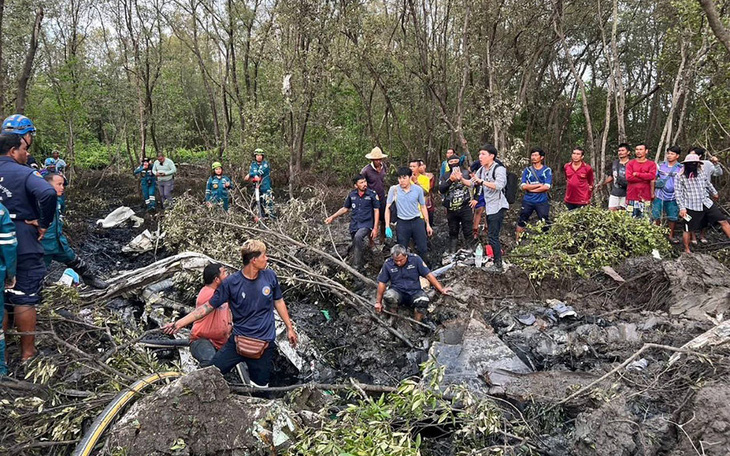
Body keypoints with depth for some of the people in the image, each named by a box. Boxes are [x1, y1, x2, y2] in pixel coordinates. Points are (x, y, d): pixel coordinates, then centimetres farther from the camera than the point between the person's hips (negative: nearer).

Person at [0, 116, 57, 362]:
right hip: (25, 249, -6)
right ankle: (27, 353, 13)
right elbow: (48, 194, -33)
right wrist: (44, 223, -20)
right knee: (25, 300, 3)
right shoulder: (24, 173, -15)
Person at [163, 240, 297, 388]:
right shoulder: (231, 282, -12)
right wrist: (179, 323, -11)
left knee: (260, 386, 5)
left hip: (264, 343, 1)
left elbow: (278, 301, 9)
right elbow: (208, 306, -6)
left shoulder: (270, 276, -5)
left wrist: (289, 328, 13)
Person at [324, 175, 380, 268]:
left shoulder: (372, 194, -6)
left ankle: (357, 265, -24)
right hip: (354, 224, 5)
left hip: (366, 224, -5)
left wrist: (375, 228, -9)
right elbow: (345, 208, 16)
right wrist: (332, 217, 8)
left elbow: (376, 211, -4)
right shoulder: (352, 195, 4)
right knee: (355, 247, 10)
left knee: (358, 237, -31)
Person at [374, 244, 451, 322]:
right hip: (397, 292, 0)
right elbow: (382, 283, 2)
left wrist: (441, 289, -7)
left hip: (414, 292, 0)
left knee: (423, 300, -34)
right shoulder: (388, 264, -6)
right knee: (388, 296, -35)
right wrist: (378, 302, 4)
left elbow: (428, 275, -4)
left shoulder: (415, 259, -7)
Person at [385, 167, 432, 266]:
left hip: (417, 221, 1)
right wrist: (387, 227, -10)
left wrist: (427, 224, 7)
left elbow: (423, 207, 7)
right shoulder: (394, 189, -6)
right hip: (402, 223, 0)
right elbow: (387, 208, -3)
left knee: (423, 249, 4)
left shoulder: (418, 189, -3)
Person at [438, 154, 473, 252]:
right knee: (453, 232, 13)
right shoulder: (445, 176, 7)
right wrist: (450, 180, -19)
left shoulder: (466, 172, 1)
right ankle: (452, 253, 21)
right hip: (451, 209, 3)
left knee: (468, 231, 1)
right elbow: (441, 189, -8)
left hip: (465, 207, -3)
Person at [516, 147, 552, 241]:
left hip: (542, 201, -2)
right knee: (522, 221, 11)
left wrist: (531, 188, -10)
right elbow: (523, 186, -8)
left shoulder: (547, 170, -1)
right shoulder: (527, 170, 4)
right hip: (527, 201, 2)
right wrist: (539, 185, -11)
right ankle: (517, 240, 23)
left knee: (545, 223, 3)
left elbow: (546, 187, -12)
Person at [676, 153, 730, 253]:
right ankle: (687, 250, 22)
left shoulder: (701, 172, 5)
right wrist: (682, 208, -14)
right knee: (688, 230, 4)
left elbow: (708, 184, 24)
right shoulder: (681, 177, -9)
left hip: (706, 203, 5)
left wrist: (714, 193, 37)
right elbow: (679, 193, -9)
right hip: (691, 207, -5)